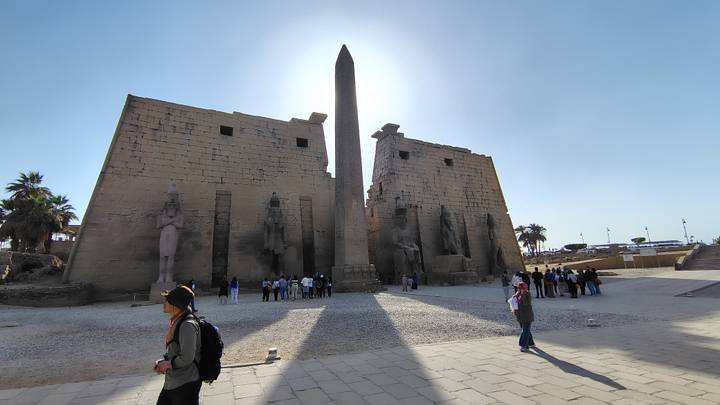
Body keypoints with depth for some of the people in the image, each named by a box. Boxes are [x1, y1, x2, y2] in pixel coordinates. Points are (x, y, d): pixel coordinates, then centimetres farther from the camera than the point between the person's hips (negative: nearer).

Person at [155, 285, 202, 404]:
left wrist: (167, 364, -11)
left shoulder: (187, 325, -25)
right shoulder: (176, 322, 5)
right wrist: (161, 363, 2)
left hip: (186, 384, -9)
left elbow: (186, 358, -25)